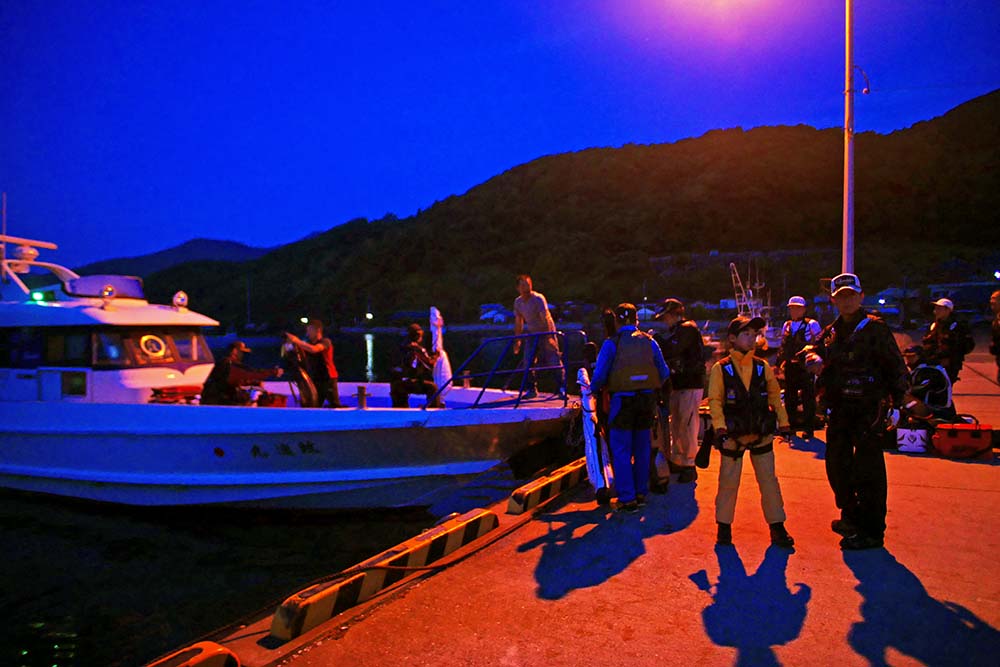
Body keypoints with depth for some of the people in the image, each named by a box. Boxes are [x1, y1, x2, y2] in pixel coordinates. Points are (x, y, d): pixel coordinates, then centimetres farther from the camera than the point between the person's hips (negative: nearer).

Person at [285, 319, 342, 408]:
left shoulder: (325, 342, -7)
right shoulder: (308, 343, 14)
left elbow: (313, 349, -26)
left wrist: (297, 341, -25)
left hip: (328, 379, -6)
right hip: (314, 380, 6)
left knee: (335, 406, -6)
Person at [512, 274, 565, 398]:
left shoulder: (538, 298, -19)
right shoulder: (517, 302, -1)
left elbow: (545, 318, -26)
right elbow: (518, 322, 9)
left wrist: (549, 337, -33)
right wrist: (517, 340, 9)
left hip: (546, 333, -5)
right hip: (532, 334, 5)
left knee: (554, 360, -10)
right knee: (528, 362, -1)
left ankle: (562, 388, -4)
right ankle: (532, 389, 11)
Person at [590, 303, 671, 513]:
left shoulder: (612, 343, -7)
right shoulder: (649, 341, 5)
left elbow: (599, 375, -10)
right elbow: (664, 373, 8)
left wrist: (595, 390, 9)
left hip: (622, 400, -4)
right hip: (646, 399, 4)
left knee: (621, 452, 2)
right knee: (642, 449, 15)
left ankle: (627, 498, 0)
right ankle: (641, 493, 24)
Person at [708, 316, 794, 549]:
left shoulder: (763, 367, 3)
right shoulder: (721, 369, -6)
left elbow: (774, 396, 10)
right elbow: (715, 401, -7)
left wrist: (783, 423, 5)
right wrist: (720, 428, -16)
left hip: (762, 434, 3)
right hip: (732, 435, -2)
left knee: (769, 480, 8)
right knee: (728, 482, 5)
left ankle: (777, 527, 19)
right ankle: (724, 526, 18)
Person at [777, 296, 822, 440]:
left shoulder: (812, 325, -4)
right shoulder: (786, 326, 13)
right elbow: (782, 346, 19)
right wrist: (779, 364, 14)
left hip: (805, 367, -6)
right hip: (790, 367, 6)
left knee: (807, 398, 0)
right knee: (789, 397, 12)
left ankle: (808, 428, 8)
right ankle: (790, 425, 23)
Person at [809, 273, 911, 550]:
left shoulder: (875, 329, -6)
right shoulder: (830, 333, 12)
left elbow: (896, 367, -7)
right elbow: (818, 355, 17)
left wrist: (898, 404, -11)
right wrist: (817, 360, -7)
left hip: (869, 410, -6)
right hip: (839, 409, 7)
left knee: (868, 470, -3)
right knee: (837, 465, 14)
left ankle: (871, 531, 8)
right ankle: (851, 516, 33)